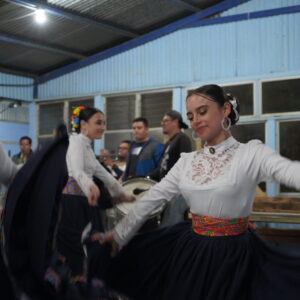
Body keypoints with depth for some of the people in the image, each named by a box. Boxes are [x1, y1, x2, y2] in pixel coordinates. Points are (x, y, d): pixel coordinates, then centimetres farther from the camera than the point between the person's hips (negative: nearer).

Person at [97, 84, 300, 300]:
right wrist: (119, 233, 13)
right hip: (190, 250, 5)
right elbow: (152, 199, 9)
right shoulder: (187, 161, 4)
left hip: (233, 255, -4)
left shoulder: (252, 153, -11)